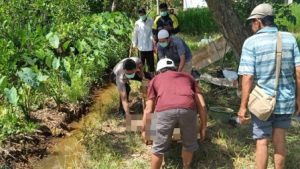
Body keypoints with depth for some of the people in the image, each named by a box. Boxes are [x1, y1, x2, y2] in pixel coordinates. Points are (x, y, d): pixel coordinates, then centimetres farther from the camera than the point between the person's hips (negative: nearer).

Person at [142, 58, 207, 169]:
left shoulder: (155, 79, 34)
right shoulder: (188, 76, 37)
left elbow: (148, 110, 31)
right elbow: (202, 105, 28)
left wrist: (143, 130, 42)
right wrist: (203, 126, 34)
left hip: (165, 110, -1)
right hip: (188, 109, 1)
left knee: (159, 148, 19)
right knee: (189, 144, 27)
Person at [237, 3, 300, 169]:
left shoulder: (251, 42, -12)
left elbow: (248, 77, -16)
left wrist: (243, 106, -10)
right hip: (286, 99, 4)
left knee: (262, 142, 9)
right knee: (279, 139, 17)